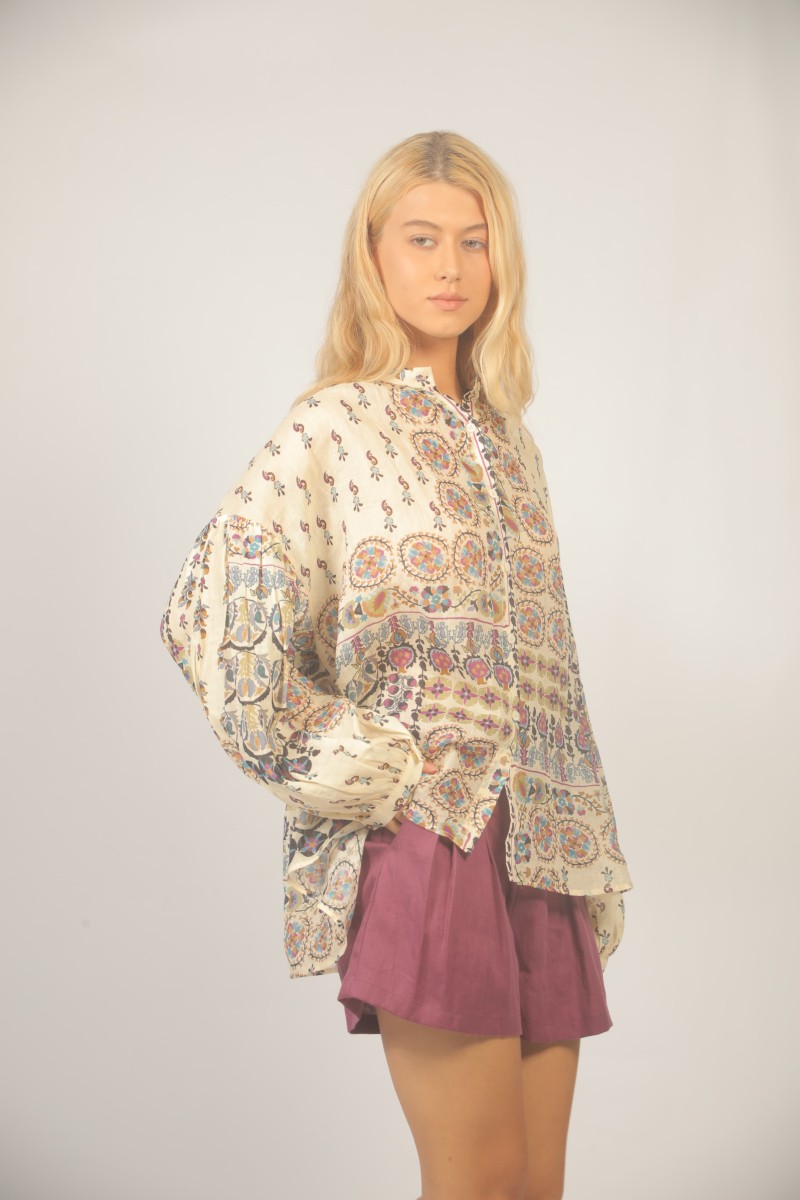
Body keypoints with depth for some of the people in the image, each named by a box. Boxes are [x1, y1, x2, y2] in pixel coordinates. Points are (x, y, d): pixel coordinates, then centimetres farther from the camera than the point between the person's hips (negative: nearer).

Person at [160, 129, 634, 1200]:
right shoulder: (336, 428, -3)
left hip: (535, 841, 7)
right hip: (425, 831, -6)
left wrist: (591, 854, 17)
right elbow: (211, 615, -13)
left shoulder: (507, 438, 17)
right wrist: (348, 767, -11)